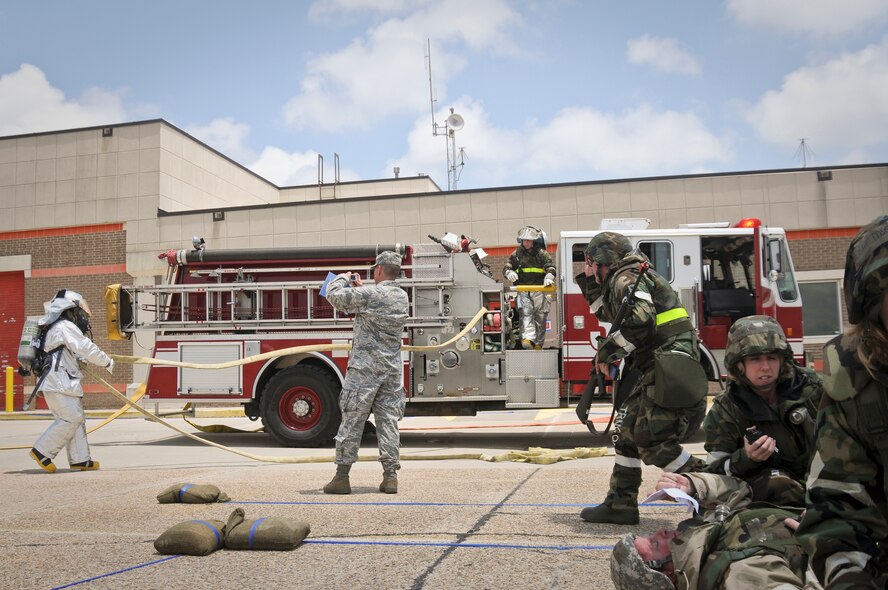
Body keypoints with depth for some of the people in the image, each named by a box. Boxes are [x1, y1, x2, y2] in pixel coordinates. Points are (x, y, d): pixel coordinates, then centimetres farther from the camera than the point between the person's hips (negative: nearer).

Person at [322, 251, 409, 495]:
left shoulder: (370, 294, -13)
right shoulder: (402, 296, 9)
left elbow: (334, 296, -12)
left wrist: (343, 279, 6)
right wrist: (359, 287, 29)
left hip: (366, 366, -6)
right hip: (393, 367, 6)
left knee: (352, 419, 1)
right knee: (388, 420, 8)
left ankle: (342, 477, 5)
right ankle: (390, 476, 7)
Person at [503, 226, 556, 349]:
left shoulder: (542, 254, 6)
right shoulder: (516, 254, 12)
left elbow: (551, 268, -2)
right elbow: (506, 267, 10)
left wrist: (548, 277, -25)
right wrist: (509, 273, -15)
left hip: (539, 289, 0)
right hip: (523, 290, 0)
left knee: (540, 317, 3)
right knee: (525, 313, -18)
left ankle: (538, 343, 11)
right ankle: (528, 339, -32)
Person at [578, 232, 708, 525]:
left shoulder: (627, 278, -9)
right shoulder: (621, 280, 22)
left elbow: (639, 322, -25)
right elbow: (606, 313, 39)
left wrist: (607, 351, -13)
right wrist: (589, 281, 30)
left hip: (668, 369, -11)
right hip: (652, 371, 11)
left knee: (652, 441, -13)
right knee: (627, 433, 14)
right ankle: (620, 504, 19)